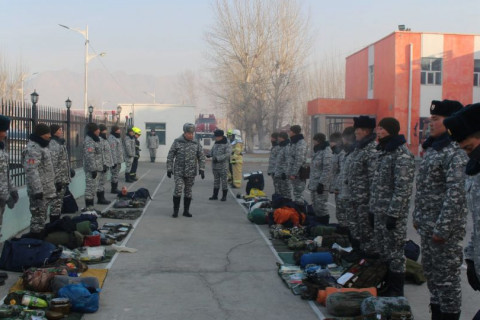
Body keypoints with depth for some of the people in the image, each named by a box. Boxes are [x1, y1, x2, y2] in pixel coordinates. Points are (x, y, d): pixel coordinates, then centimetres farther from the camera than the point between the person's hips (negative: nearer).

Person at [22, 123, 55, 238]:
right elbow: (32, 171, -25)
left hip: (46, 190, 10)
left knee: (42, 216, 16)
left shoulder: (42, 146, 15)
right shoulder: (33, 149, -18)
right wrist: (37, 190, -28)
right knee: (38, 217, -5)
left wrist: (53, 184, 25)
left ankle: (41, 239, 25)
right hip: (39, 191, -10)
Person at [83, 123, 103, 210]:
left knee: (93, 187, 15)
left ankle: (90, 207, 22)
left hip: (96, 168, 10)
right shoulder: (89, 141, -18)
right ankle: (88, 207, 1)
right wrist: (93, 169, -23)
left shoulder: (94, 139, 14)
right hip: (91, 169, -10)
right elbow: (90, 157, -23)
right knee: (90, 187, -5)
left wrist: (99, 167, 21)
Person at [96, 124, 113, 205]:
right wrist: (104, 164, -22)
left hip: (106, 164, 10)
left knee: (102, 182, 14)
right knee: (101, 182, -4)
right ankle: (100, 199, 1)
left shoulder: (104, 139, 17)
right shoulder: (99, 140, -15)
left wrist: (109, 164, 21)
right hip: (103, 164, -10)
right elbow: (100, 153, -21)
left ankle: (102, 198, 20)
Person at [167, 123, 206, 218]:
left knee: (188, 192, 9)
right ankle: (175, 210, 2)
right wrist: (169, 169, -3)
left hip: (191, 173, 2)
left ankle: (186, 211, 19)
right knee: (178, 190, -11)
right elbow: (170, 156, 0)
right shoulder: (177, 142, -3)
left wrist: (201, 169, -1)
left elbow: (201, 157, 8)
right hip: (178, 172, -2)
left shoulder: (196, 144, 4)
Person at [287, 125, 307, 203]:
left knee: (298, 194, -7)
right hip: (293, 173, 10)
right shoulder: (294, 142, 16)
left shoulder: (301, 143, -15)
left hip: (298, 174, -10)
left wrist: (293, 173, -22)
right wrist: (289, 172, 18)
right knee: (295, 193, 15)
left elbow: (299, 160, -21)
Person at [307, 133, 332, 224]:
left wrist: (321, 183, -21)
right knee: (315, 207, 12)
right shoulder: (317, 151, 18)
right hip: (314, 185, 10)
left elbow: (327, 169, -19)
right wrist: (310, 182, 21)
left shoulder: (326, 152, -12)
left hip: (321, 186, -9)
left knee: (321, 207, -8)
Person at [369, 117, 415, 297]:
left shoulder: (402, 155, -15)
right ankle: (386, 286, 27)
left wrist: (393, 214, -21)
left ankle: (396, 290, 9)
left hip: (393, 213, -9)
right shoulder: (383, 151, 14)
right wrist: (372, 209, 18)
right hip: (379, 211, 9)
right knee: (383, 252, 16)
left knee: (395, 253, -1)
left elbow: (403, 188, -20)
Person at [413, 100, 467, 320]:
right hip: (427, 225, 10)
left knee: (447, 276, 0)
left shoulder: (455, 152, -17)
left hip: (444, 227, -10)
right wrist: (418, 217, 17)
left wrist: (442, 228, -21)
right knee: (431, 271, 17)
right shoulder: (432, 148, 13)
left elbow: (456, 194, -21)